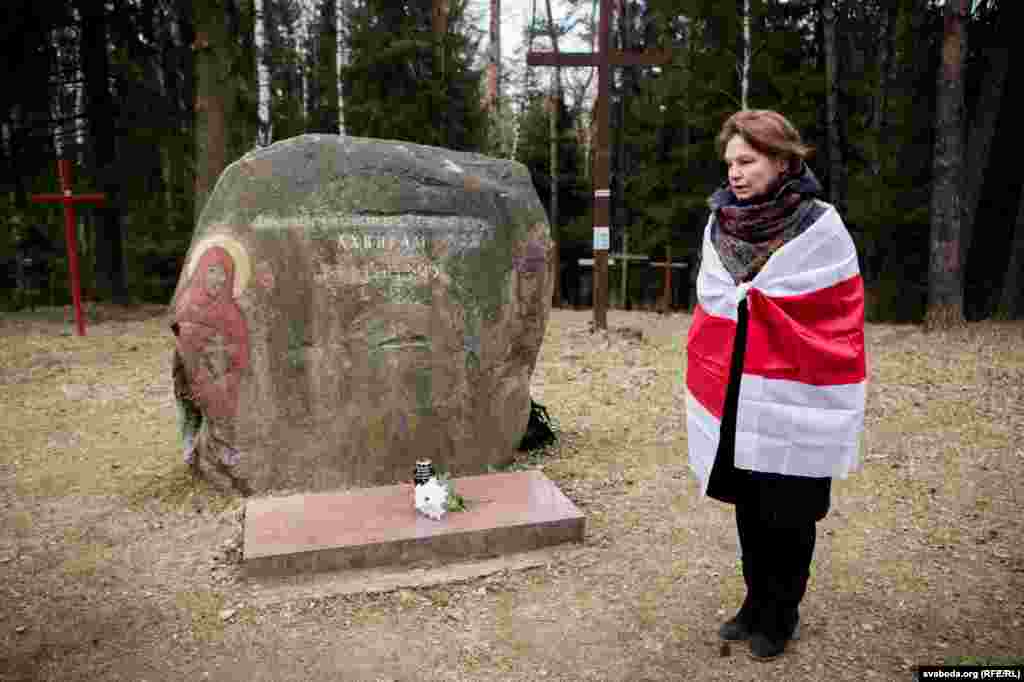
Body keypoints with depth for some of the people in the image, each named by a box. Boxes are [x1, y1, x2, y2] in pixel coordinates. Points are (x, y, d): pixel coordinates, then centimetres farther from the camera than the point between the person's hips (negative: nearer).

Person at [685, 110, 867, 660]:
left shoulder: (820, 228, -10)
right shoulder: (718, 225, 3)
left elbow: (839, 319, -6)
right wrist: (707, 387, 8)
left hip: (792, 403, -4)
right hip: (734, 400, 4)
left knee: (788, 512, 9)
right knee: (747, 507, 15)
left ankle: (781, 614, 28)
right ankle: (757, 601, 34)